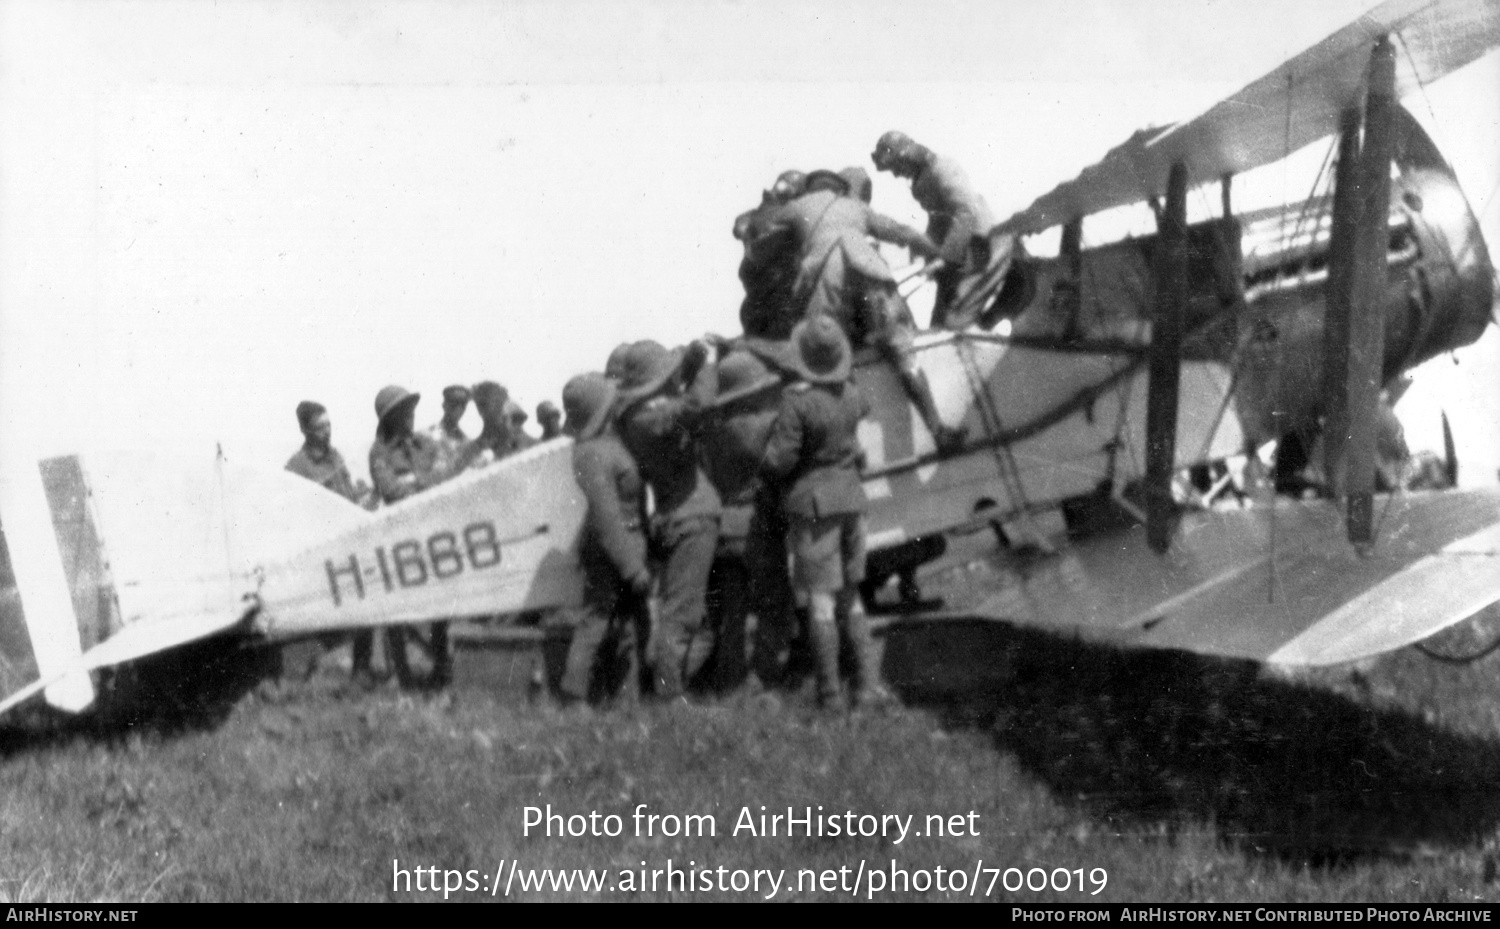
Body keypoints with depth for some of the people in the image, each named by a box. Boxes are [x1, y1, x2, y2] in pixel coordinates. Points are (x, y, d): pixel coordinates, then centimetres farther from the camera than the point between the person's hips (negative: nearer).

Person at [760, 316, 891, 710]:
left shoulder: (797, 401, -19)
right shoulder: (850, 394, 1)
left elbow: (780, 460, -17)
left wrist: (764, 470, 5)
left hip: (814, 504, -6)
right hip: (850, 496, 6)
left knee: (820, 599, -2)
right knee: (849, 596, 15)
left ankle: (828, 695, 0)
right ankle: (868, 683, 10)